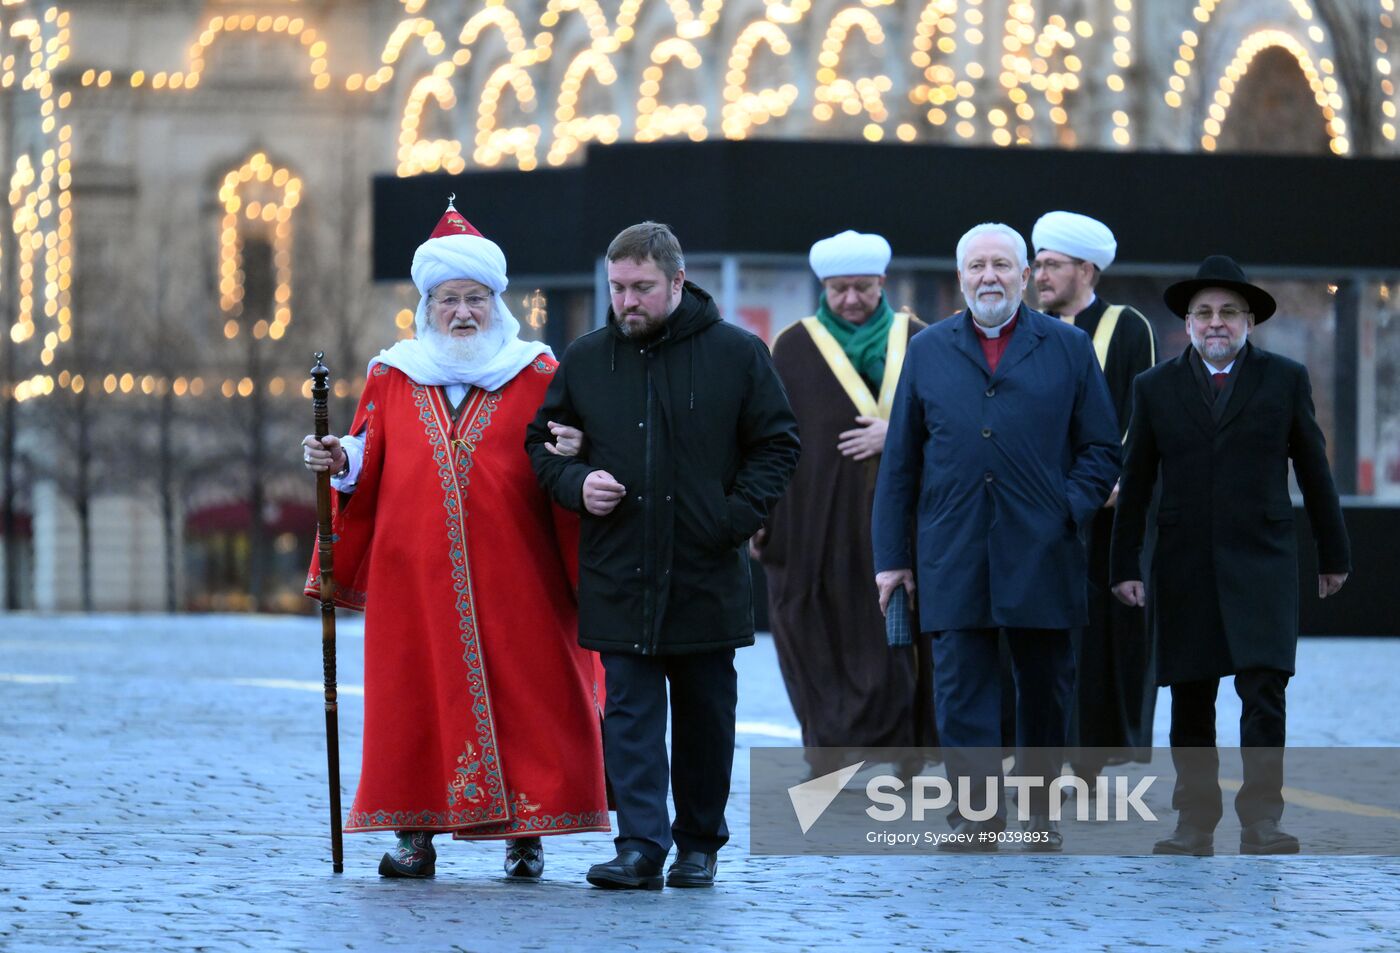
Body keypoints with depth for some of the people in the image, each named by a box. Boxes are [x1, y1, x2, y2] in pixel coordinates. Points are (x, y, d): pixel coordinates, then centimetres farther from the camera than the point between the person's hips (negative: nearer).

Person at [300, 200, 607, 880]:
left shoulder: (538, 377, 7)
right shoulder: (391, 379, 12)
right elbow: (368, 471, 12)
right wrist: (340, 464, -7)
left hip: (513, 582, -2)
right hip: (414, 580, 2)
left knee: (521, 695, -3)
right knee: (414, 700, 0)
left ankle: (525, 834, 4)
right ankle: (414, 835, 6)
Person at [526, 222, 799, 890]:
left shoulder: (736, 354, 0)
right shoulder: (584, 360, 6)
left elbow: (777, 445, 4)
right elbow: (542, 442, 15)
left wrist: (737, 517, -8)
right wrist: (576, 483, -5)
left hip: (707, 575, -1)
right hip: (618, 576, 1)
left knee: (705, 715, 8)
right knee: (629, 710, -6)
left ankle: (699, 844, 19)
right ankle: (640, 847, -9)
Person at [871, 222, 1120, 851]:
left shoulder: (1069, 348, 7)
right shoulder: (928, 351, 10)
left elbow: (1101, 449, 9)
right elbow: (899, 462, 10)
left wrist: (1070, 511, -8)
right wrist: (891, 555, 5)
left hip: (1041, 554, 0)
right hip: (954, 556, 0)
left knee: (1045, 685, 7)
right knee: (961, 684, -4)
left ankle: (1041, 809, 19)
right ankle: (976, 811, -2)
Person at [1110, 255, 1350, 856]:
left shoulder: (1285, 379, 6)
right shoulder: (1156, 388, 8)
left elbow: (1313, 470, 10)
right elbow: (1135, 484, 10)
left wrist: (1333, 555, 12)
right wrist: (1124, 566, 5)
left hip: (1261, 562, -2)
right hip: (1185, 569, 2)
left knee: (1263, 689, -12)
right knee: (1189, 701, 4)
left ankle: (1262, 823, -13)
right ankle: (1194, 826, 11)